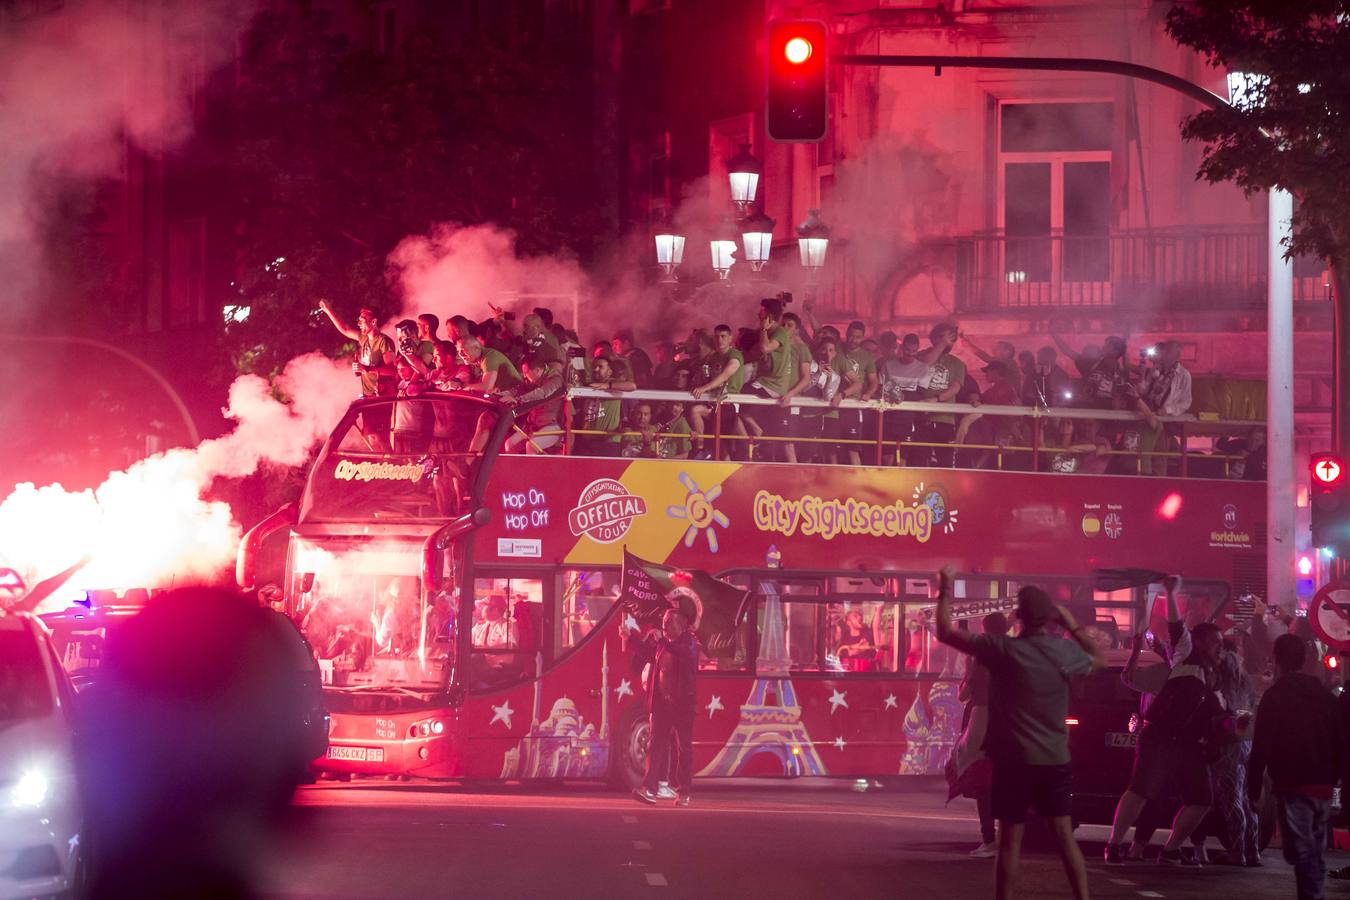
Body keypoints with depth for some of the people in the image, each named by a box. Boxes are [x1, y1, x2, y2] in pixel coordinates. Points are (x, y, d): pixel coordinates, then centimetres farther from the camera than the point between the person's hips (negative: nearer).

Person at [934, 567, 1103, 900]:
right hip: (1055, 758, 2)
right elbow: (1099, 659, 21)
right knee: (1064, 835, 5)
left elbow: (946, 633, -5)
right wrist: (1073, 626, 21)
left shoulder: (1002, 648, -11)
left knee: (1011, 839, 2)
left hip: (1014, 758, -2)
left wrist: (946, 592, 7)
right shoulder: (1067, 652, -2)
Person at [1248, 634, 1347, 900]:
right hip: (1323, 786, 6)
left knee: (1301, 851, -9)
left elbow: (1260, 747, -9)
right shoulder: (1324, 695, 9)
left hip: (1292, 785, -6)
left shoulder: (1274, 696, -7)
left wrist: (1254, 788, -2)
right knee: (1315, 850, 16)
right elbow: (1339, 743, 11)